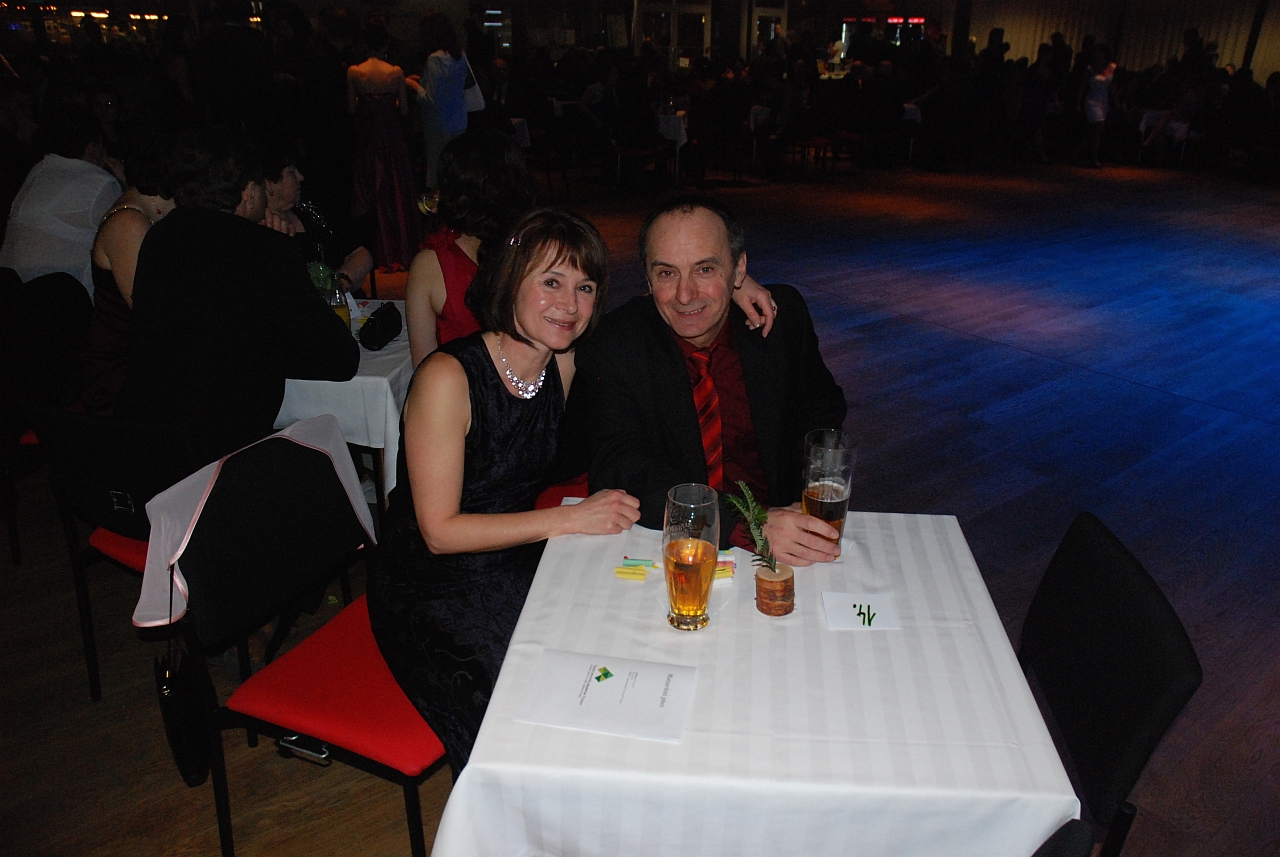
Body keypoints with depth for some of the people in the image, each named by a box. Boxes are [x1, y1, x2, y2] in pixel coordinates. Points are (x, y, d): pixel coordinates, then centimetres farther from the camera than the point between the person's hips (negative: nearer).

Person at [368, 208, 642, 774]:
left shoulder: (566, 366, -1)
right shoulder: (447, 377, -19)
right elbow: (440, 531, -19)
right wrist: (570, 520, -23)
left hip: (517, 567, 6)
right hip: (432, 594, -6)